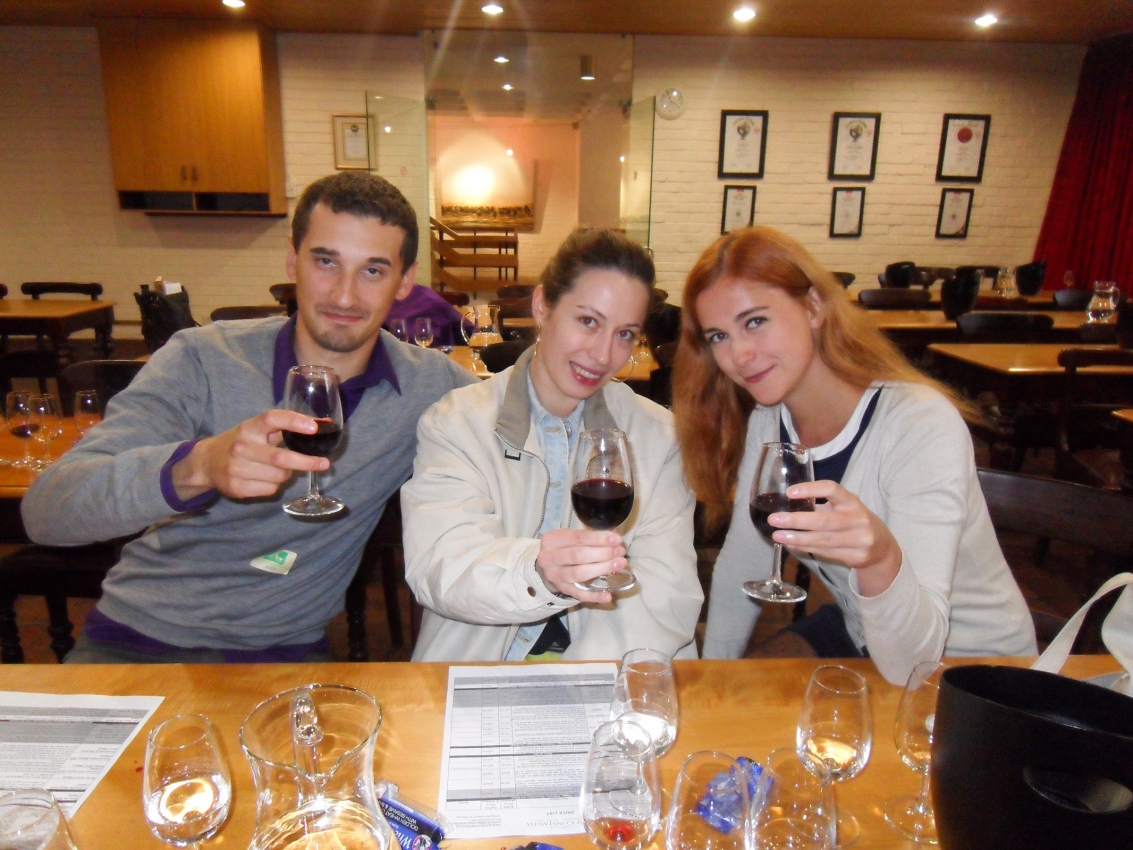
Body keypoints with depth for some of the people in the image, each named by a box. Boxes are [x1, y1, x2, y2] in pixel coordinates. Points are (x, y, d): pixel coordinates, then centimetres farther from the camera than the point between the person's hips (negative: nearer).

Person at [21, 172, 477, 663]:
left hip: (286, 651, 1)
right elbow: (46, 511, -17)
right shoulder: (204, 360, -9)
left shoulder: (427, 386, -5)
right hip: (138, 639, 0)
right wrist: (198, 465, -36)